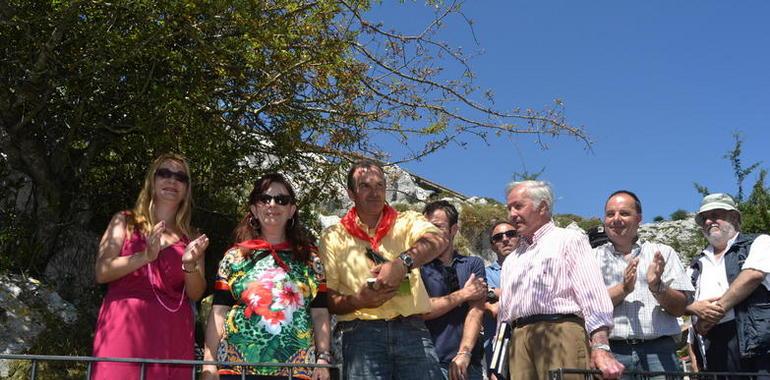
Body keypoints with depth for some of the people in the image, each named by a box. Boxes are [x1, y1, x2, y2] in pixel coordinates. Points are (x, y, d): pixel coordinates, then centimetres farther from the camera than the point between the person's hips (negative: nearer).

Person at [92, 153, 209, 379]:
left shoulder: (191, 238, 15)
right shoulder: (124, 222, 11)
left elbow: (196, 294, 7)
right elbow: (102, 272, -1)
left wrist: (190, 265, -13)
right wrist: (145, 256, -16)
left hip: (172, 334, 2)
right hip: (125, 327, -1)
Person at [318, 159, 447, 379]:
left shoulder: (407, 221, 12)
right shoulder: (333, 238, 11)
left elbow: (438, 241, -11)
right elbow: (327, 298, 7)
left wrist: (402, 262, -27)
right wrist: (358, 300, -12)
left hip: (412, 330, 1)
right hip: (361, 334, 0)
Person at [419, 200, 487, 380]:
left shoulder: (473, 264, 8)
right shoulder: (418, 266, 4)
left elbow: (476, 311, -3)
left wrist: (464, 353, -15)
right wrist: (463, 294, -5)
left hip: (468, 361, 1)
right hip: (431, 360, -1)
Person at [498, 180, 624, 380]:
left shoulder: (569, 240, 8)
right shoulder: (511, 261, 27)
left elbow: (592, 294, -6)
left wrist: (600, 348, -19)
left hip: (561, 333, -5)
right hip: (519, 341, 5)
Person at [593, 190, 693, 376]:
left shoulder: (663, 253, 13)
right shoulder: (593, 258, 11)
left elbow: (680, 308, 7)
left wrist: (658, 287, -10)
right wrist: (623, 289, -12)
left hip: (658, 352, 1)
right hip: (612, 352, 0)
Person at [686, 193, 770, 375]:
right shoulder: (698, 264, 23)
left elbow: (752, 276, -10)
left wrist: (718, 309, -10)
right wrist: (696, 308, -7)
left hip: (754, 340, -4)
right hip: (710, 344, 5)